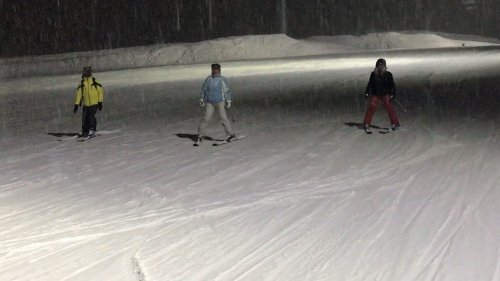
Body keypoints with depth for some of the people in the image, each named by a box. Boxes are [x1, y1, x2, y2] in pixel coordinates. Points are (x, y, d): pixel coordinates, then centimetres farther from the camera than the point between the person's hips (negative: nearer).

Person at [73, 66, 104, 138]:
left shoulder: (95, 82, 0)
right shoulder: (81, 84, 5)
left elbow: (101, 91, 2)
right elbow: (78, 94, 7)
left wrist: (100, 102, -2)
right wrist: (76, 104, 2)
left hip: (94, 103, -2)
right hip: (85, 104, 2)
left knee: (91, 116, -18)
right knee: (84, 118, 1)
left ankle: (92, 130, -6)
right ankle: (85, 131, 16)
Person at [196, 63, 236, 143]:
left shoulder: (223, 79, 1)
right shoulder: (208, 79, 8)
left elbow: (227, 91, 3)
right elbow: (204, 89, 16)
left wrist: (228, 101, -3)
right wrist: (201, 99, 13)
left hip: (220, 102, -2)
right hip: (209, 103, 2)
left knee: (223, 117, -10)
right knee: (206, 118, -4)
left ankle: (231, 134, -3)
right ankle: (200, 135, 7)